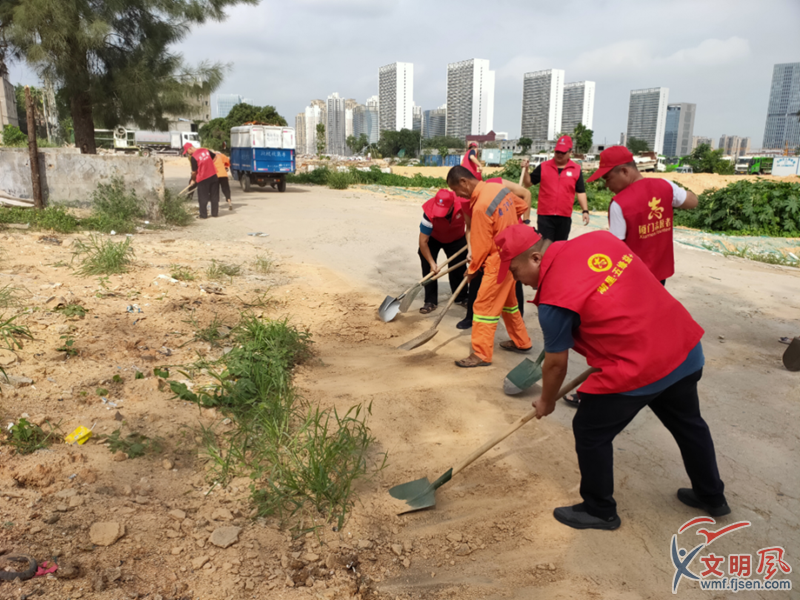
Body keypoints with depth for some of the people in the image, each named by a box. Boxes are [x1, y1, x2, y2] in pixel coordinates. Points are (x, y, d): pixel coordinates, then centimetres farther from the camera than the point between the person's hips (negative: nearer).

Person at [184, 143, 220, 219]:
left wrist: (193, 180, 9)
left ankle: (203, 215, 9)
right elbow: (214, 157, 17)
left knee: (203, 198, 5)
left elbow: (194, 171, -8)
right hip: (214, 176, 6)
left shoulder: (193, 157, -16)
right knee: (214, 196, 12)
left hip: (203, 179, -6)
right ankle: (215, 213, 18)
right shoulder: (206, 150, 1)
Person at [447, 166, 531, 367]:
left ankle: (481, 354, 4)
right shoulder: (498, 187, -2)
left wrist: (472, 269, -2)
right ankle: (521, 342, 35)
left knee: (485, 305, -2)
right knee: (507, 299, 22)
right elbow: (522, 206, 13)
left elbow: (481, 245, -17)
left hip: (499, 260, -9)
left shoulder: (481, 207, -25)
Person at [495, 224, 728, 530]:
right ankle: (712, 496, 50)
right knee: (688, 424, 29)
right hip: (686, 346, 9)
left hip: (637, 370, -8)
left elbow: (555, 364, -4)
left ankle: (599, 511, 30)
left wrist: (546, 402, 14)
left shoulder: (554, 298, -16)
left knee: (590, 433, 12)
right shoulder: (600, 238, 2)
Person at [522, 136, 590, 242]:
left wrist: (585, 210, -3)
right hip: (545, 216, -1)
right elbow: (528, 183, 7)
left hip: (565, 217, 1)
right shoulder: (543, 166, 3)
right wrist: (525, 169, -9)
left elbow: (580, 192, 6)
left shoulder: (576, 170, 4)